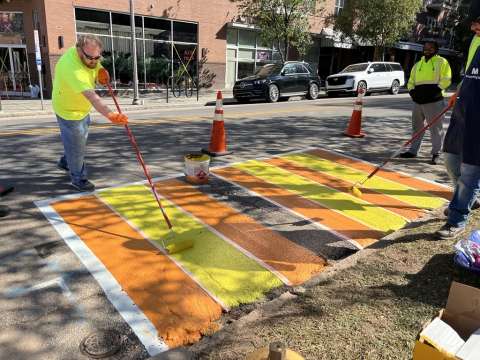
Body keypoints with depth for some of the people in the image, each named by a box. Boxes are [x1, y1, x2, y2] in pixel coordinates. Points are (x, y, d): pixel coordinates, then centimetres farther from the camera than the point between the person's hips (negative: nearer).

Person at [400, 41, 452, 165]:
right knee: (417, 126, 13)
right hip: (418, 101, 6)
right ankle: (413, 150, 22)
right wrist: (412, 91, -1)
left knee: (436, 128, -4)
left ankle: (436, 153, 2)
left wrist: (435, 90, -18)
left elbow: (446, 80, -6)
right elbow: (411, 81, 19)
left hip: (434, 101, -6)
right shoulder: (418, 64, 18)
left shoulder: (442, 62, 2)